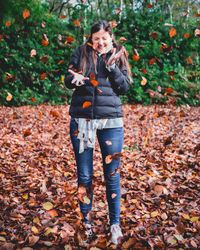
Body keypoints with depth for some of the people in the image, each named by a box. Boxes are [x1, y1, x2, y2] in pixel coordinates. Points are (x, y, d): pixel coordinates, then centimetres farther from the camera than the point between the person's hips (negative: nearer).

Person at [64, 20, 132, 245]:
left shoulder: (118, 56, 6)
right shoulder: (81, 53, 4)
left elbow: (124, 88, 0)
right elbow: (67, 80, 4)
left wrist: (112, 66, -13)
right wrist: (74, 79, -18)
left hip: (111, 120, 0)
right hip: (81, 120, 0)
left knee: (112, 174, 4)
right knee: (84, 175, 7)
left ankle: (115, 223, 19)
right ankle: (86, 220, 24)